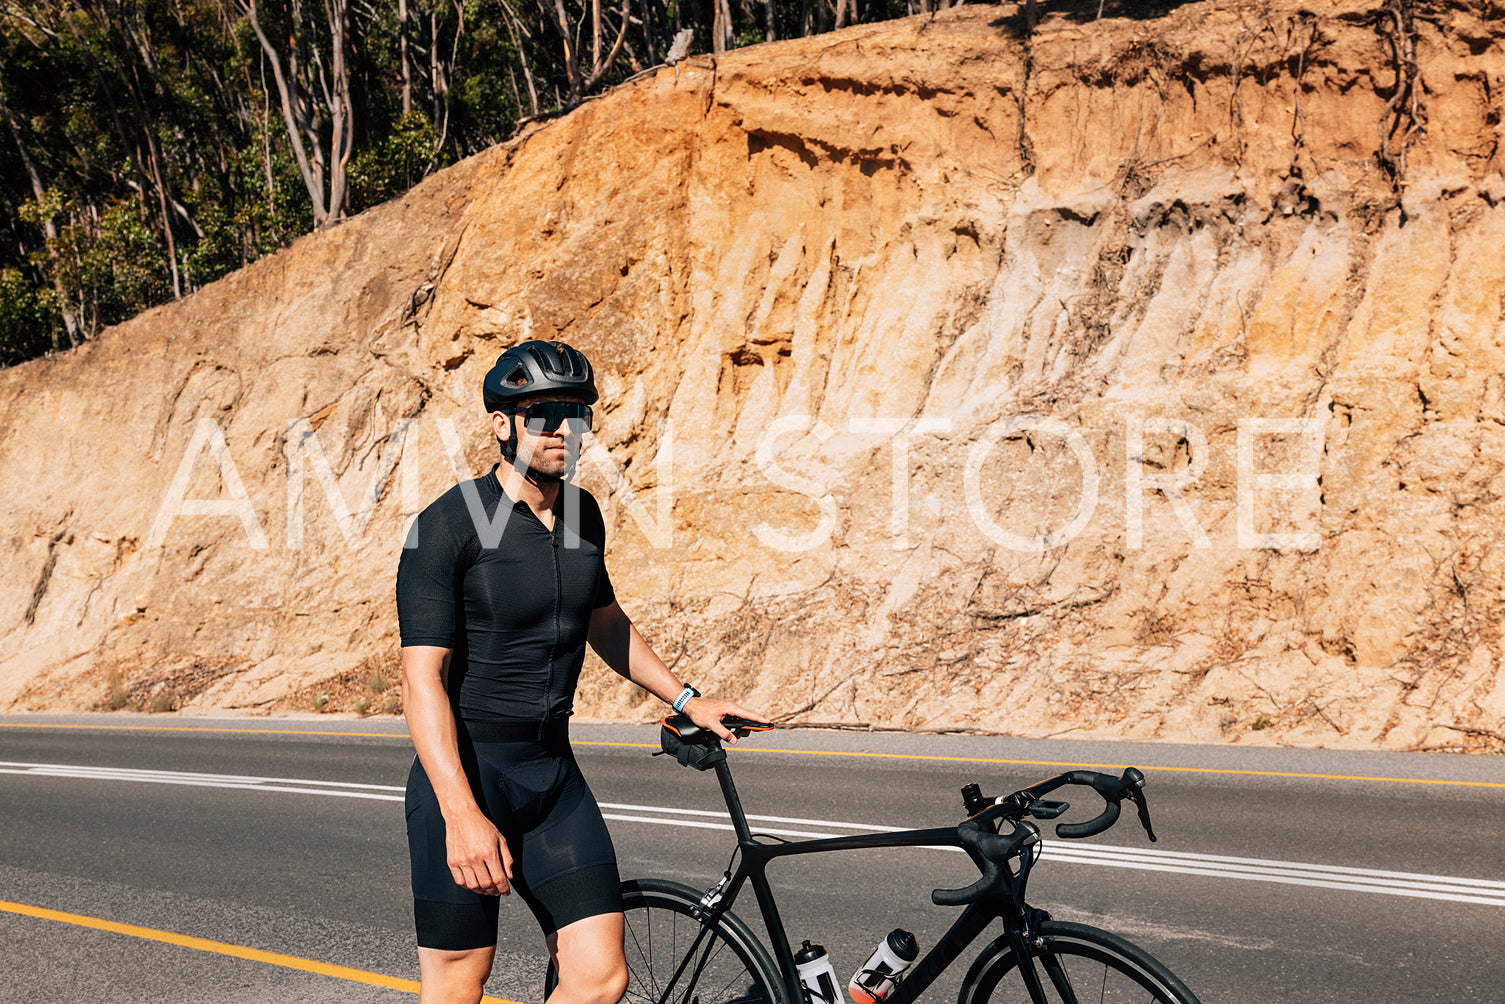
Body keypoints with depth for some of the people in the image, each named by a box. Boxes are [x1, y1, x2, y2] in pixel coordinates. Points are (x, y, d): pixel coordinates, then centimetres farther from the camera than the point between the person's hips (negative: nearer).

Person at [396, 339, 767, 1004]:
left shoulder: (583, 515, 8)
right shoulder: (448, 525, -12)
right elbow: (422, 678, -18)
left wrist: (686, 700, 22)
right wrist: (463, 816, -26)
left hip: (553, 774, 6)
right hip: (463, 774, -6)